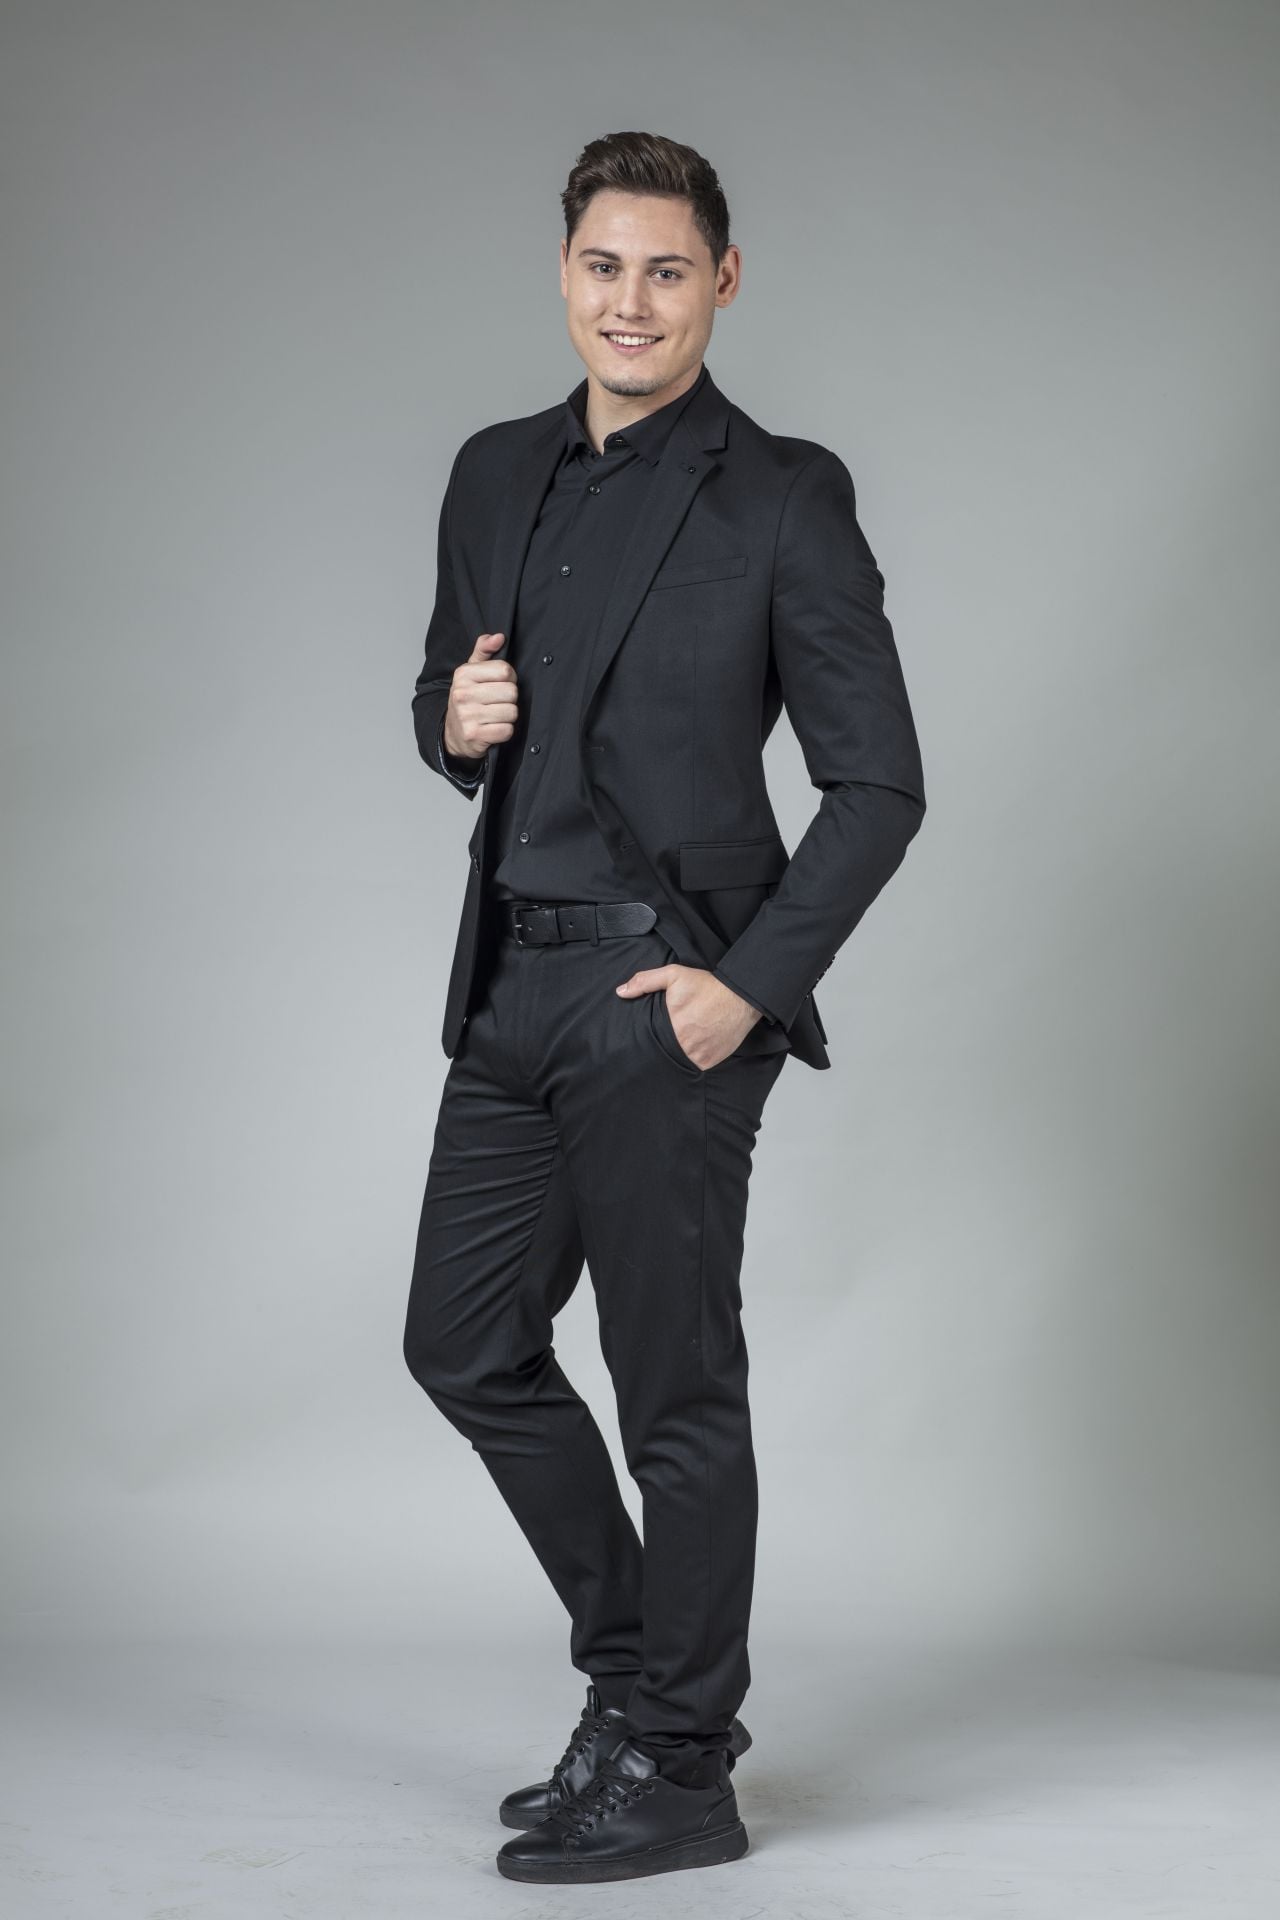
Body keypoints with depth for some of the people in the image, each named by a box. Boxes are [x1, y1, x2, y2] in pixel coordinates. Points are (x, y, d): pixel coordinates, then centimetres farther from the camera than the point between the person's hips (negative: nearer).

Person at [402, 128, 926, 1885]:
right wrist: (455, 720, -2)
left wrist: (752, 984, -15)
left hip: (667, 990, -7)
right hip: (514, 982, 7)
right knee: (467, 1342, 13)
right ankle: (637, 1674, 31)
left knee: (677, 1387, 1)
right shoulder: (497, 476, 12)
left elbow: (878, 785, -6)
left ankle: (680, 1771, 16)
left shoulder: (785, 499, -6)